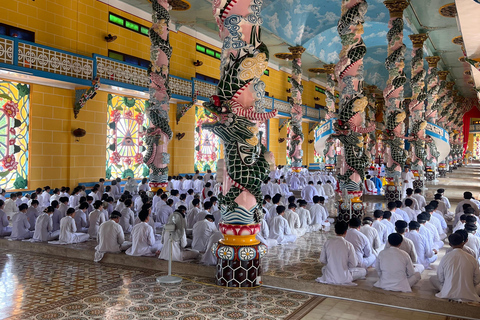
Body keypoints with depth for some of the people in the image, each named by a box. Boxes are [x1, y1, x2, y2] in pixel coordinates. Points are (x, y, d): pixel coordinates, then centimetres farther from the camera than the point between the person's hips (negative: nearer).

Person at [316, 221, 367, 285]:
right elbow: (354, 264, -10)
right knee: (364, 271, 21)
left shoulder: (328, 242, -7)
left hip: (329, 277, 1)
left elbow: (322, 260, 1)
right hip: (344, 278, -1)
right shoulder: (349, 245, -16)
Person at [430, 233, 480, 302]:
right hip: (468, 296, 1)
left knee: (432, 278, 24)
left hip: (448, 294, 0)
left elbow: (440, 279, 3)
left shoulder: (445, 258, -7)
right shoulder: (472, 259, -7)